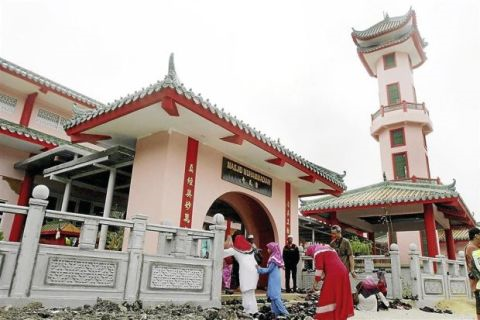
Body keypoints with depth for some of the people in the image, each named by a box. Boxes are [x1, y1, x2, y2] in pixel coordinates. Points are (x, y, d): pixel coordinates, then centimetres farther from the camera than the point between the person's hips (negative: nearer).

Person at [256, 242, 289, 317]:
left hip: (273, 280, -9)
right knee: (275, 296, 11)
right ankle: (277, 312, 14)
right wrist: (261, 269, 14)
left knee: (275, 296, -6)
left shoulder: (273, 259, -19)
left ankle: (284, 312, -4)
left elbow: (269, 269, -15)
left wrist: (259, 269, -7)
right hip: (275, 280, 9)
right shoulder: (276, 257, 10)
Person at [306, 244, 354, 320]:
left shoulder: (317, 252, 1)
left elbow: (319, 267, -9)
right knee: (340, 297, 15)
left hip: (333, 275, -9)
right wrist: (322, 278, 29)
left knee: (327, 297, -1)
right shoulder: (328, 249, 28)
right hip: (342, 272, 9)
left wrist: (316, 281, 0)